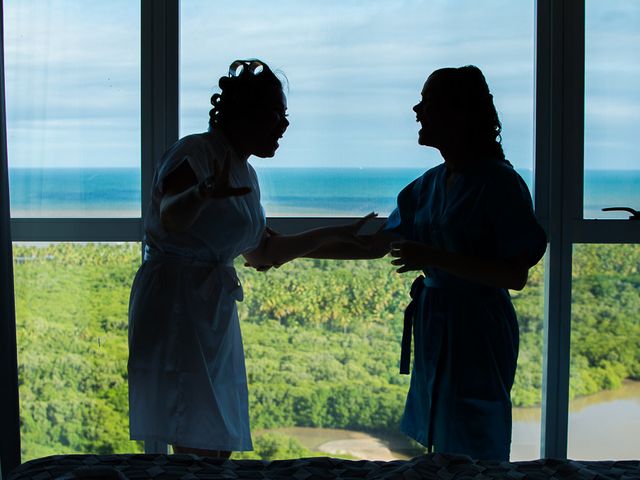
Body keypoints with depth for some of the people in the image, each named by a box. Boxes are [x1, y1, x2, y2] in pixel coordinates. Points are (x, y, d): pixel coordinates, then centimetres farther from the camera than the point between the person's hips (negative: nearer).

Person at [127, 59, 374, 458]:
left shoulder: (245, 173, 16)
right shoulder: (196, 153, -11)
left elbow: (262, 253, 24)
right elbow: (171, 216, -29)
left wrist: (333, 234, 24)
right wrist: (204, 193, -50)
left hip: (214, 311, 9)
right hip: (176, 304, -9)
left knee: (220, 448, 10)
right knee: (197, 448, -13)